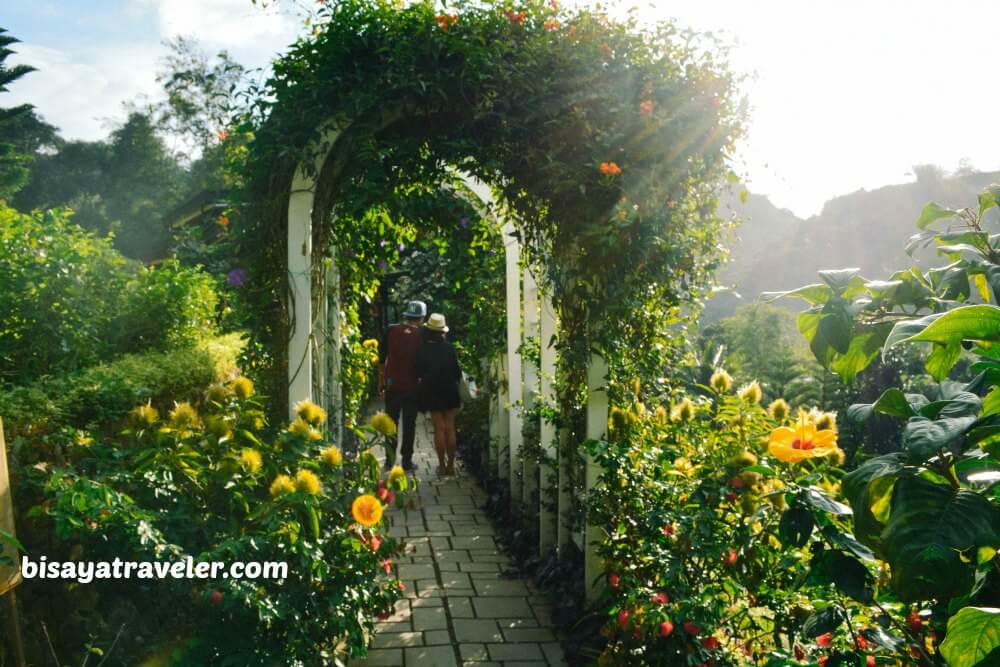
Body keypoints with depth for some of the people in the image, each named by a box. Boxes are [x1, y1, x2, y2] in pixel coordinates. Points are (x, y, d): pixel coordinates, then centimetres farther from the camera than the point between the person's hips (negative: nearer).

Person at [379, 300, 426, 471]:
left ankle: (390, 459, 13)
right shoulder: (421, 335, -8)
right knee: (409, 424, 7)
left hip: (392, 384, 2)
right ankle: (407, 460, 9)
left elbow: (382, 359, 1)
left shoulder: (391, 331, -3)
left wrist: (381, 383, 9)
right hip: (412, 386, -2)